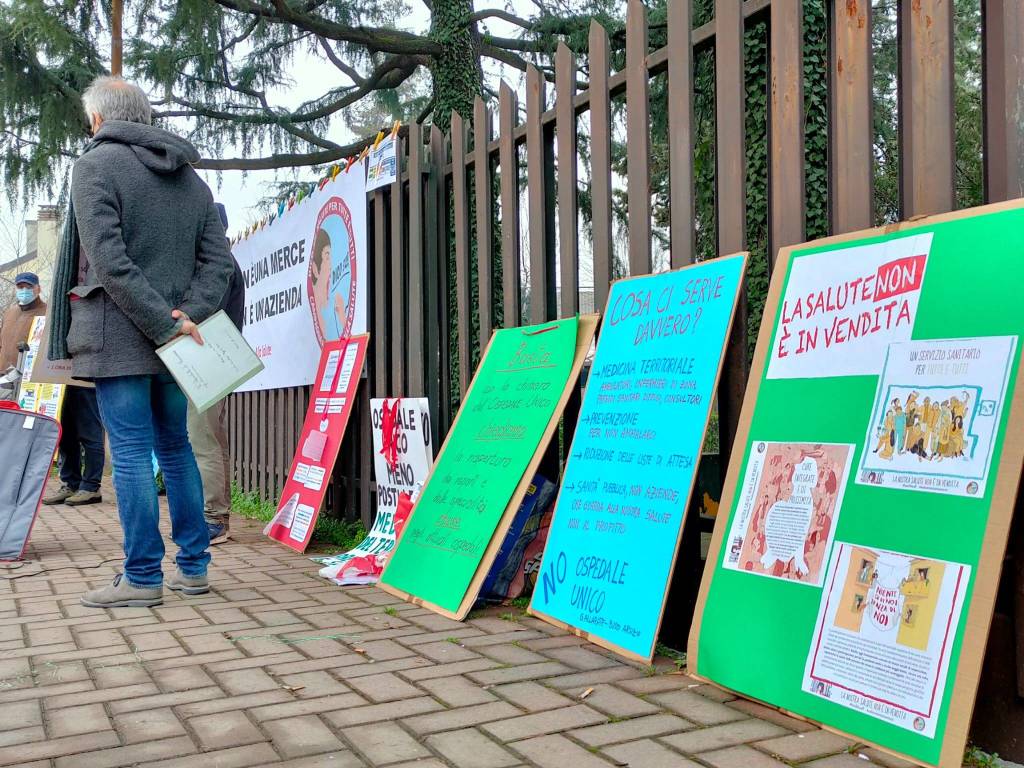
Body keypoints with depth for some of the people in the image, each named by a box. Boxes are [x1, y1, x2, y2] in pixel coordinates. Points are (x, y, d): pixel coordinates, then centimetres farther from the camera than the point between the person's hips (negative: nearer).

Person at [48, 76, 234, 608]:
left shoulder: (96, 165, -5)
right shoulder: (189, 177, 14)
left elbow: (108, 258, -18)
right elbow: (218, 260, 5)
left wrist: (162, 323, -17)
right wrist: (187, 315, -6)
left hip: (119, 336, -6)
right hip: (172, 339, 6)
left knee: (131, 453, -3)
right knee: (175, 449, 12)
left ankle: (142, 576, 1)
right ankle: (193, 567, 15)